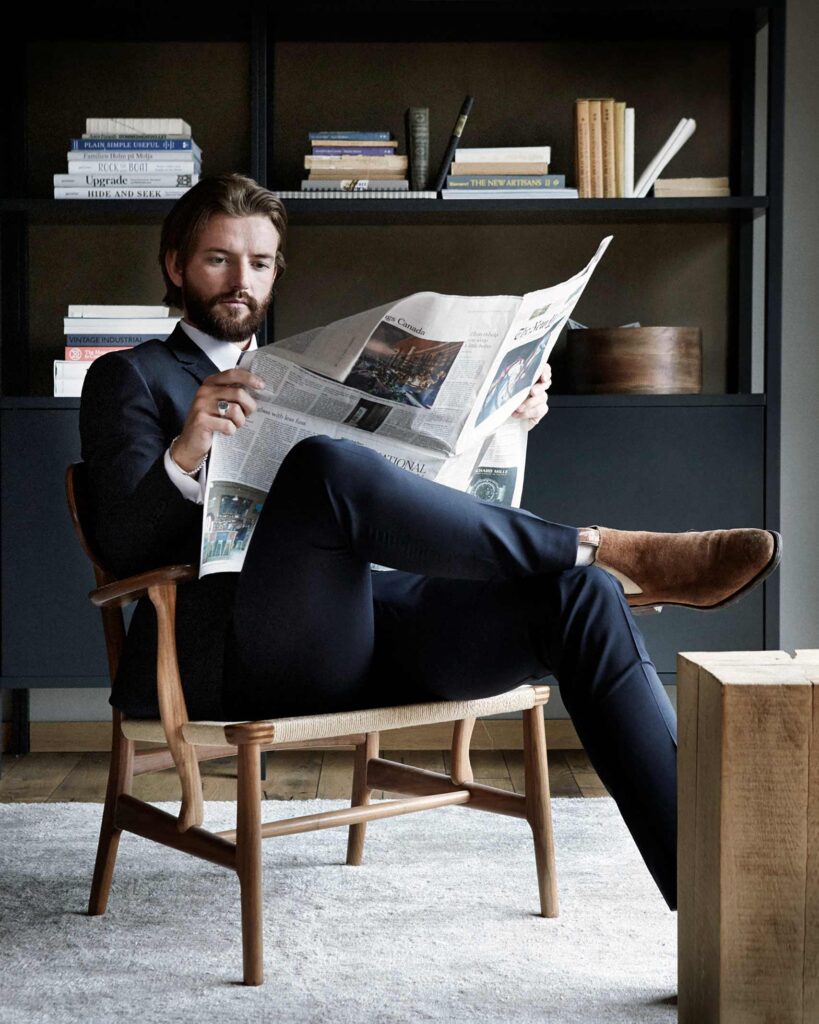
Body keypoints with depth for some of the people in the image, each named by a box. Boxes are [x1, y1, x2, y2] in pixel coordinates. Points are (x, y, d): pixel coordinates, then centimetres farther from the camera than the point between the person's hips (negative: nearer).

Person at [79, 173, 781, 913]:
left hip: (359, 636, 5)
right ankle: (612, 550, -24)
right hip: (243, 653, -5)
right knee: (328, 465, -34)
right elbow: (122, 545, -2)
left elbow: (411, 481, 26)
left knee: (580, 594, -20)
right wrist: (184, 454, -22)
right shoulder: (131, 378, 12)